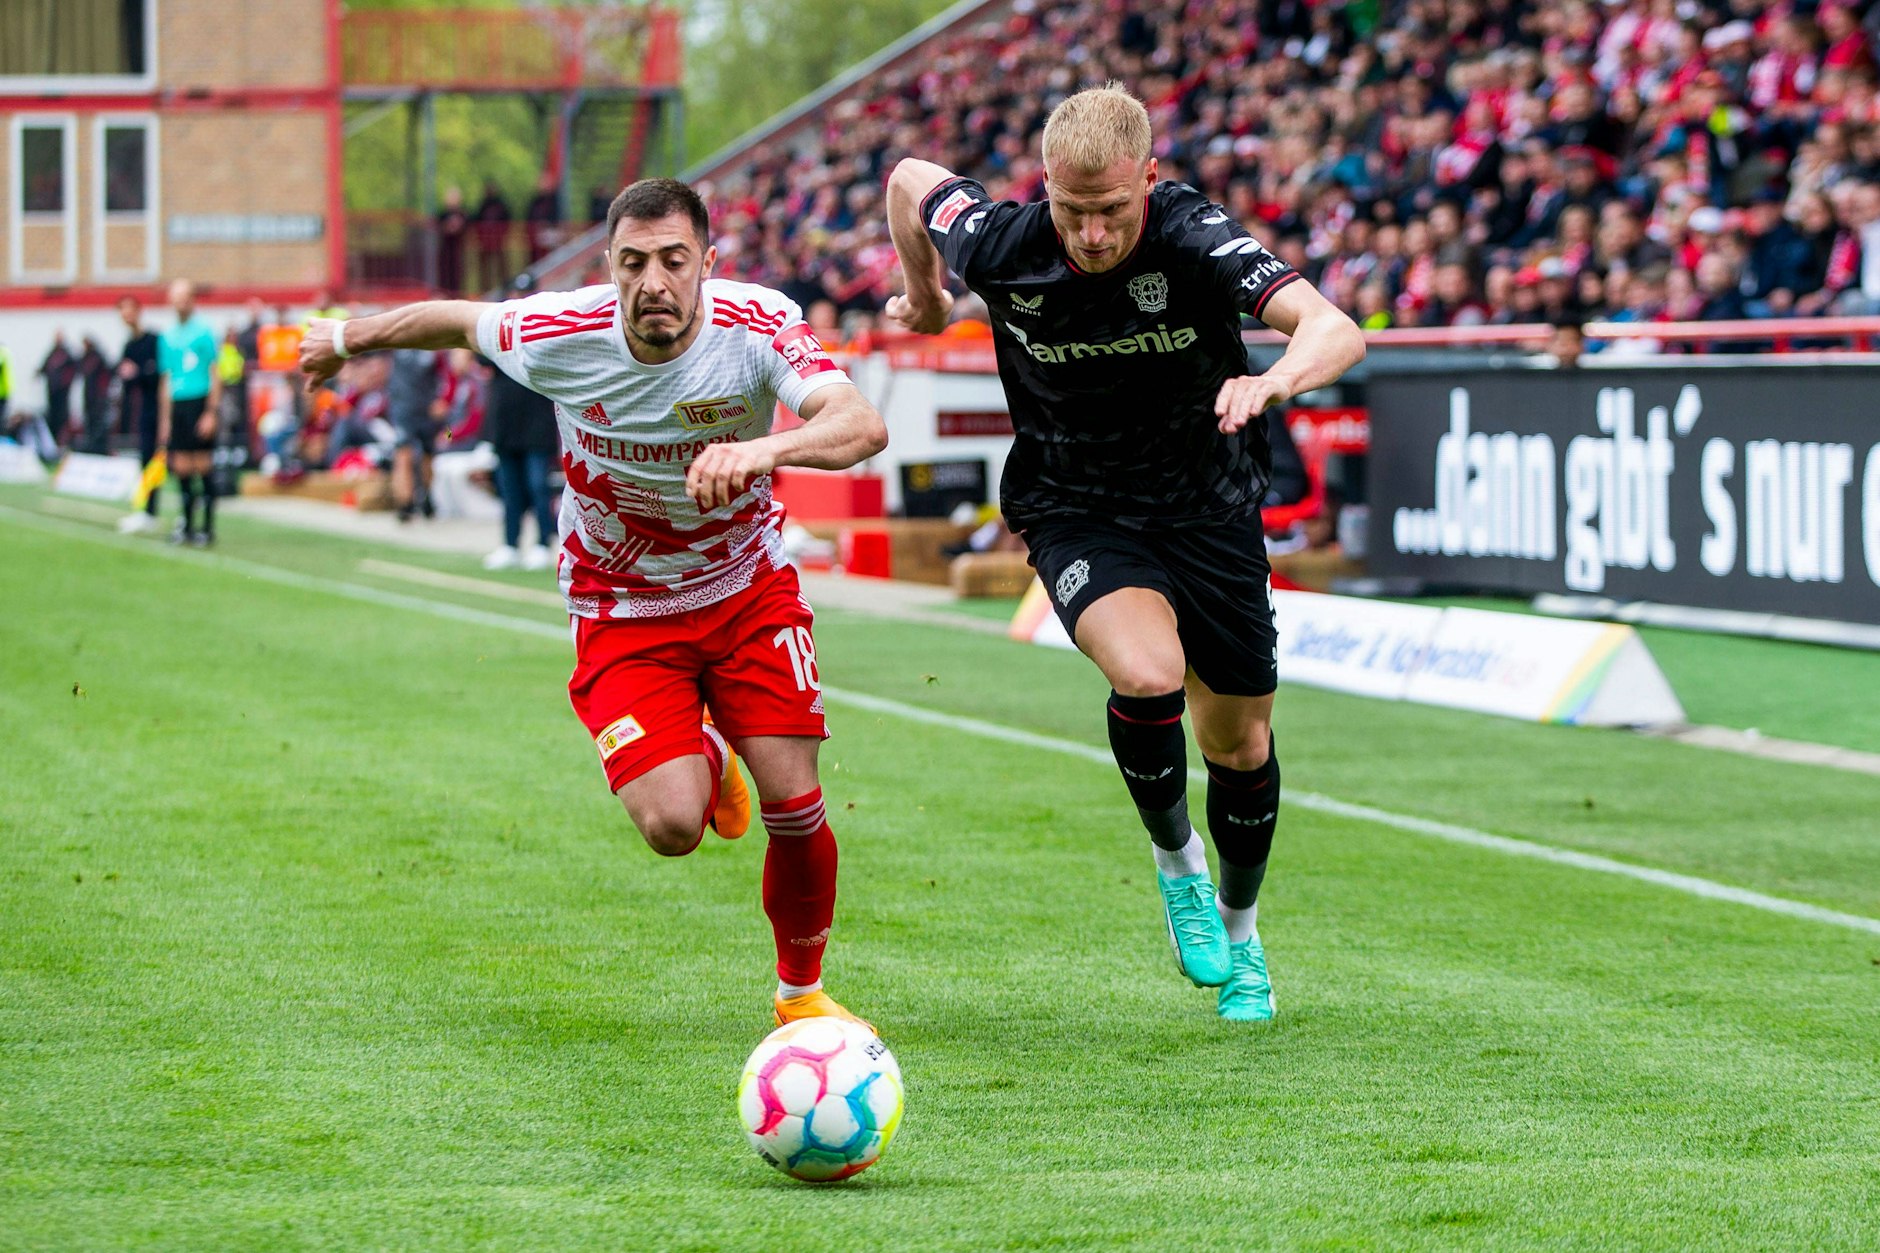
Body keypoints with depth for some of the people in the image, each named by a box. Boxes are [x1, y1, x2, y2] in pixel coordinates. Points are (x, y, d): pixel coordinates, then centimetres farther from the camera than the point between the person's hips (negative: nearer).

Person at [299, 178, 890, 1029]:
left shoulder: (757, 327, -24)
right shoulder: (558, 335, -21)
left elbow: (863, 426, -40)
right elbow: (454, 320, 1)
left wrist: (764, 448, -59)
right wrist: (345, 340, 17)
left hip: (749, 588, 0)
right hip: (622, 611, 0)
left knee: (793, 805, -9)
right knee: (671, 826, -18)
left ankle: (802, 991, 20)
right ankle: (703, 761, 23)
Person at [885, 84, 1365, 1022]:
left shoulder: (1194, 239, -26)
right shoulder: (1003, 247, -20)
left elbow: (1336, 331, -38)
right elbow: (909, 180, 1)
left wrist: (1273, 380, -59)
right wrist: (925, 298, 16)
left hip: (1210, 507, 1)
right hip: (1077, 511, -1)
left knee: (1240, 744, 10)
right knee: (1149, 673, -29)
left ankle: (1239, 934, 38)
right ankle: (1175, 863, 0)